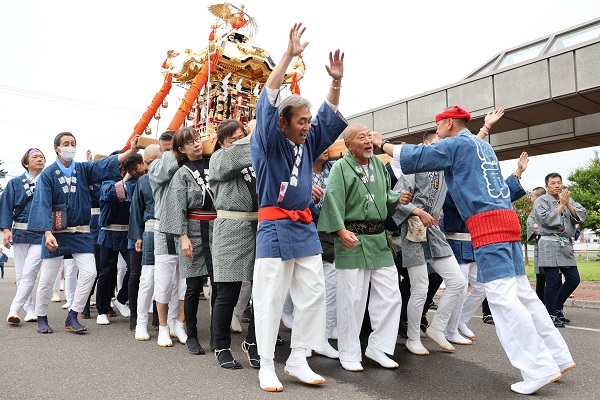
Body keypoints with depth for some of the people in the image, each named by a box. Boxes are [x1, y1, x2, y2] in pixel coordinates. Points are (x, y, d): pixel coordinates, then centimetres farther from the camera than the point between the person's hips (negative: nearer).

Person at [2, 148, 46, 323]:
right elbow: (6, 206, 3)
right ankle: (30, 310, 15)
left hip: (41, 234, -2)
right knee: (21, 274, 5)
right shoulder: (15, 183, 8)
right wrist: (6, 229, -7)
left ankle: (14, 310, -6)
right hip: (20, 232, 2)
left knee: (29, 272, -11)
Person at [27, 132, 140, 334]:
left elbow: (107, 164, -12)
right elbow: (43, 204, -12)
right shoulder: (48, 174, -5)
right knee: (47, 278, 5)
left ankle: (72, 317, 9)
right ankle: (41, 318, 26)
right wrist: (47, 233, -24)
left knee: (89, 272, -6)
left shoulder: (83, 169, 3)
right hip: (56, 233, -3)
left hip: (80, 233, 3)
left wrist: (131, 151, -28)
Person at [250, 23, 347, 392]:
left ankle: (298, 361, 21)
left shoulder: (308, 143, 12)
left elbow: (330, 115, 15)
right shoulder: (268, 143, -5)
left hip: (305, 228, 7)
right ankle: (266, 366, 15)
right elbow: (268, 100, -15)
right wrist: (289, 55, -18)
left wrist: (336, 80, 0)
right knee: (270, 298, 1)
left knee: (313, 295, 7)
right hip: (275, 228, -6)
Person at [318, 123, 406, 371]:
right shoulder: (341, 168, -6)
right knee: (352, 299, 1)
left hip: (379, 239, 6)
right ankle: (349, 354, 17)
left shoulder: (378, 164, 13)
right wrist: (341, 230, -26)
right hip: (352, 239, -6)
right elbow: (332, 200, -16)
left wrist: (397, 198, 0)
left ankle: (378, 347, 22)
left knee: (390, 295, 6)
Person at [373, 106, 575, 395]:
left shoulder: (456, 143, -2)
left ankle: (540, 369, -5)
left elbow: (416, 157, -4)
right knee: (521, 290, 12)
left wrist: (382, 144, 8)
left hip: (487, 223, -9)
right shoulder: (482, 145, 24)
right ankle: (558, 356, 18)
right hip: (506, 219, 9)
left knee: (501, 296, -8)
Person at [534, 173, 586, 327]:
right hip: (550, 245, -6)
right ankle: (551, 315, 6)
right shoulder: (541, 201, -2)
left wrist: (568, 204, -9)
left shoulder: (568, 199, 16)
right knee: (552, 282, -5)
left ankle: (557, 308, 25)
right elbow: (547, 220, -15)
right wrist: (561, 204, -9)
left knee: (573, 279, 8)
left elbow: (582, 215, 4)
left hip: (566, 245, 6)